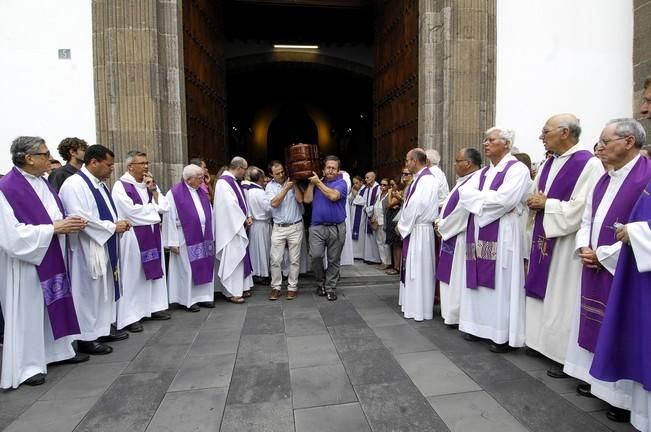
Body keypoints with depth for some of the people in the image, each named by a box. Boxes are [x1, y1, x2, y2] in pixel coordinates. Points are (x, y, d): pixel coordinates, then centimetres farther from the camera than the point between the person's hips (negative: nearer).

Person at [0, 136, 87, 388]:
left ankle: (58, 350, 29)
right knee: (27, 312, 3)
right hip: (26, 264, -7)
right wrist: (55, 228, -22)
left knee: (54, 306, 15)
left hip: (50, 259, 7)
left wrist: (69, 223, -4)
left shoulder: (43, 184, 7)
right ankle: (27, 367, 17)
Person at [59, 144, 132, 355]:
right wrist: (113, 227, -19)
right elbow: (80, 219, -25)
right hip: (87, 249, -9)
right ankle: (87, 337, 13)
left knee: (104, 289, 17)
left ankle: (103, 328, 30)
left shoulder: (100, 183, 12)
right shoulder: (74, 185, -17)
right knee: (89, 291, 1)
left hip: (104, 247, 9)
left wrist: (118, 223, 1)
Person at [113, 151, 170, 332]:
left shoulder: (150, 184, 12)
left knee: (153, 272, 12)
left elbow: (164, 206, 5)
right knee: (133, 276, -2)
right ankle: (130, 317, 6)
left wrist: (153, 190, -6)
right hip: (134, 237, -7)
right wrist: (153, 208, -7)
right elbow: (132, 211, -20)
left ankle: (153, 307, 24)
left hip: (152, 235, 7)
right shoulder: (121, 186, -9)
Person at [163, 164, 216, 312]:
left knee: (205, 267, 10)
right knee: (188, 269, 3)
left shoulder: (202, 192, 9)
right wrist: (173, 242, -14)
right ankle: (189, 300, 16)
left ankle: (203, 296, 22)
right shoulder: (174, 193, -10)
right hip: (186, 239, -6)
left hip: (203, 238, 6)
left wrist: (211, 236, 10)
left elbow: (209, 215, 13)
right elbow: (170, 219, -12)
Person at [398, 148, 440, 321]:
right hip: (413, 228, 9)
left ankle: (419, 308, 10)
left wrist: (401, 226, -10)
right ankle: (414, 303, 27)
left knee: (418, 268, -1)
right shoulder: (420, 178, 13)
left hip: (419, 230, -9)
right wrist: (403, 225, 9)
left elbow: (416, 206, -21)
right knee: (413, 268, 16)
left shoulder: (426, 180, -17)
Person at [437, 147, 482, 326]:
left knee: (459, 278, 1)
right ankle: (453, 312, 27)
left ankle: (459, 316, 13)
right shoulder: (463, 181, 13)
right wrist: (441, 223, 6)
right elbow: (449, 205, 18)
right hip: (452, 235, 10)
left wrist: (442, 226, -9)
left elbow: (462, 211, -22)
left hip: (461, 238, -10)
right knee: (452, 277, 16)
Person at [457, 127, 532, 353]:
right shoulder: (483, 172, 18)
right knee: (481, 282, 11)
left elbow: (504, 200, -20)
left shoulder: (517, 169, -6)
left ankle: (504, 335, 6)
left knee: (502, 284, -3)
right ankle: (481, 326, 21)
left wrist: (478, 197, -6)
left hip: (502, 234, -7)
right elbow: (464, 193, 4)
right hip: (479, 232, 8)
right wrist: (488, 197, -10)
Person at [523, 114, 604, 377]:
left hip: (566, 244, -8)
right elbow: (534, 196, 17)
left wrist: (546, 204, -14)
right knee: (542, 293, 16)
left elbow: (581, 208, -22)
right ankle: (543, 341, 31)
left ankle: (565, 356, 14)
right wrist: (534, 201, -5)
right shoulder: (549, 164, 12)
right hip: (544, 240, 8)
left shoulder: (589, 164, -14)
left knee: (562, 298, 0)